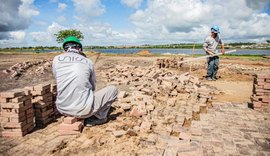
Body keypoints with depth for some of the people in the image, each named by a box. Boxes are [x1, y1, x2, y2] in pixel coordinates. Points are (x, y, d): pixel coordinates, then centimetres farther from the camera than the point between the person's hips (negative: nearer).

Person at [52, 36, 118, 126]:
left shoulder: (56, 59, 5)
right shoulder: (87, 61, 5)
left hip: (63, 109, 4)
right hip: (83, 110, -3)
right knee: (113, 89, 14)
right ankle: (97, 118, 10)